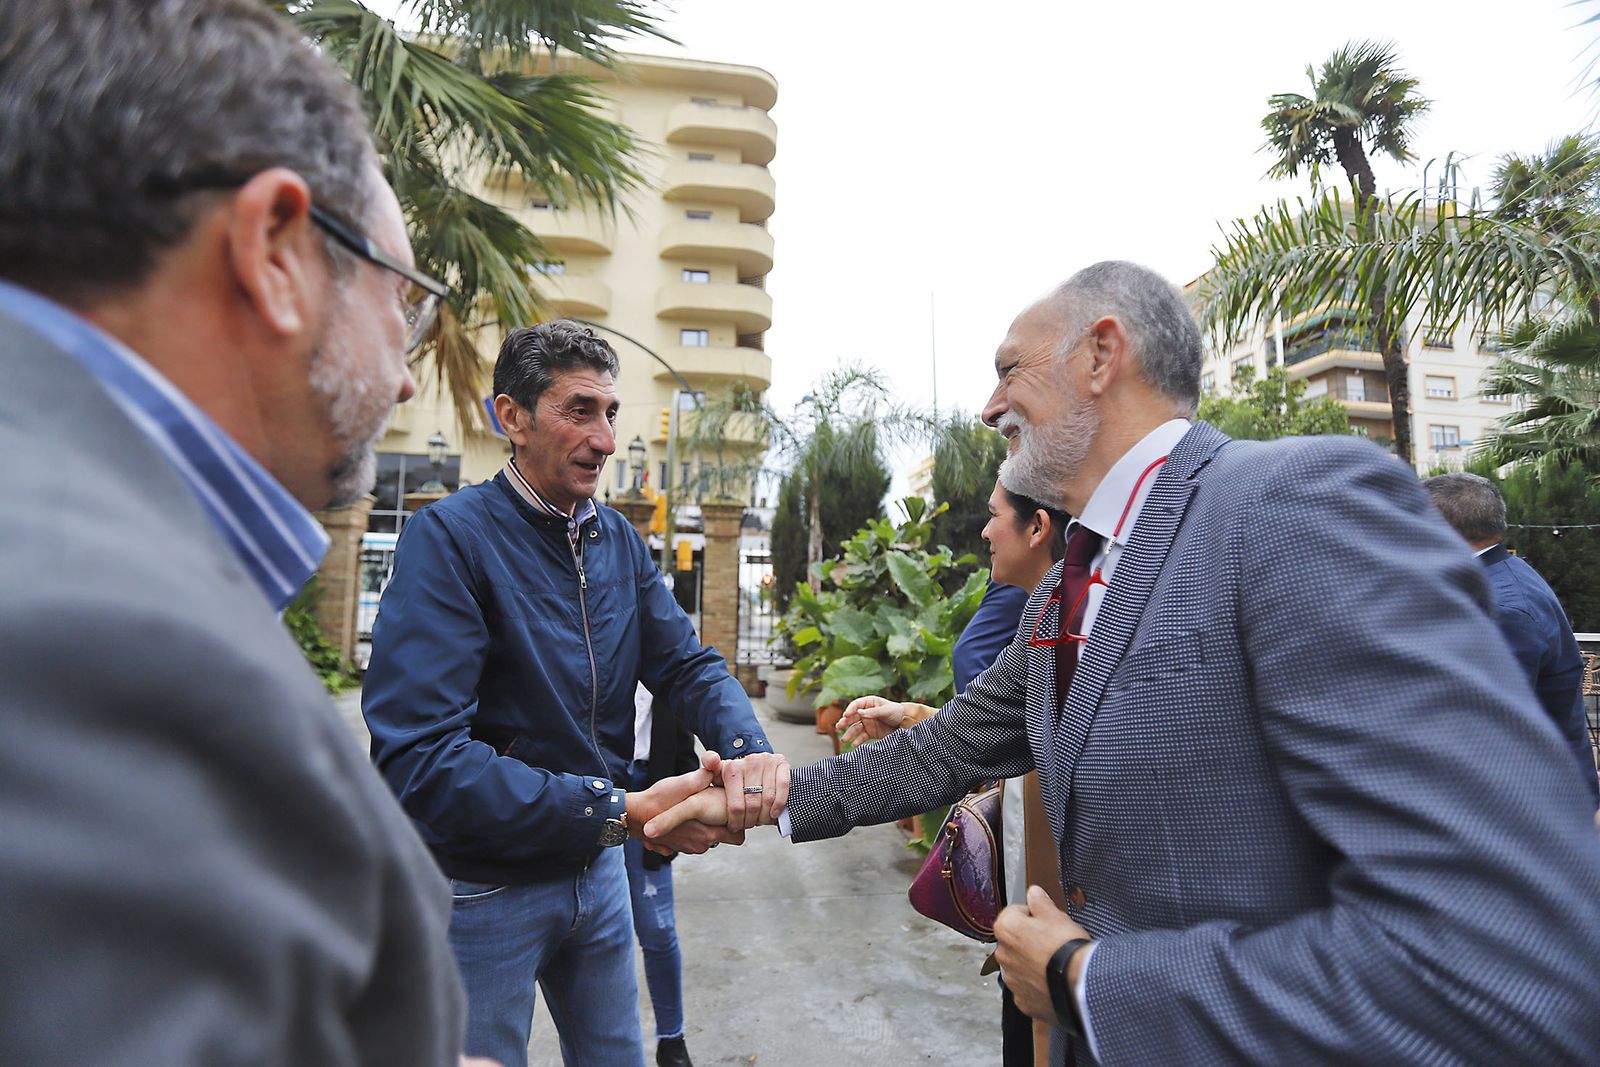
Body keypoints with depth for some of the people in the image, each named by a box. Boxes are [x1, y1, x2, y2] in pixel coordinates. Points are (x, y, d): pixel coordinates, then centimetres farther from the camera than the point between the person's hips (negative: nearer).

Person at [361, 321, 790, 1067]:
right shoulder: (448, 537, -20)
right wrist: (626, 811, -30)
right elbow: (420, 758, -29)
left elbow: (686, 663, -2)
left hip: (595, 865, 6)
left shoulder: (619, 542, 2)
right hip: (483, 886, -5)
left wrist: (748, 749, -24)